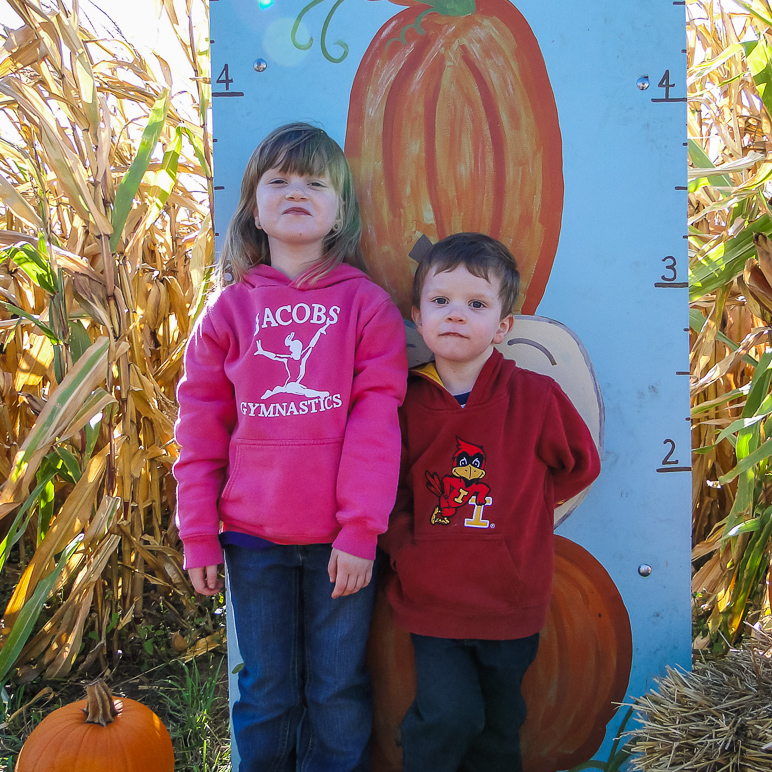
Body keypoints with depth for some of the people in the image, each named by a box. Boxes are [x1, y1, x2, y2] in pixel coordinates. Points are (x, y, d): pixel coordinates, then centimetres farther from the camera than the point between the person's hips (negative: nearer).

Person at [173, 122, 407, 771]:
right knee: (267, 692, 15)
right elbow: (201, 426, 4)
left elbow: (377, 420, -7)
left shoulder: (367, 304, -2)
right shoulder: (229, 308, 3)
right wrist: (198, 536, 2)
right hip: (253, 538, 2)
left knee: (338, 693, 12)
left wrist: (360, 531, -11)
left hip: (341, 539, -1)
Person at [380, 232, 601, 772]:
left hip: (511, 602, 1)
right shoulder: (405, 402, -6)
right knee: (449, 715, -8)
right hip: (433, 600, 0)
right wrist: (404, 547, -5)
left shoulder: (537, 396, -9)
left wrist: (521, 507, 2)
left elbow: (581, 465, 6)